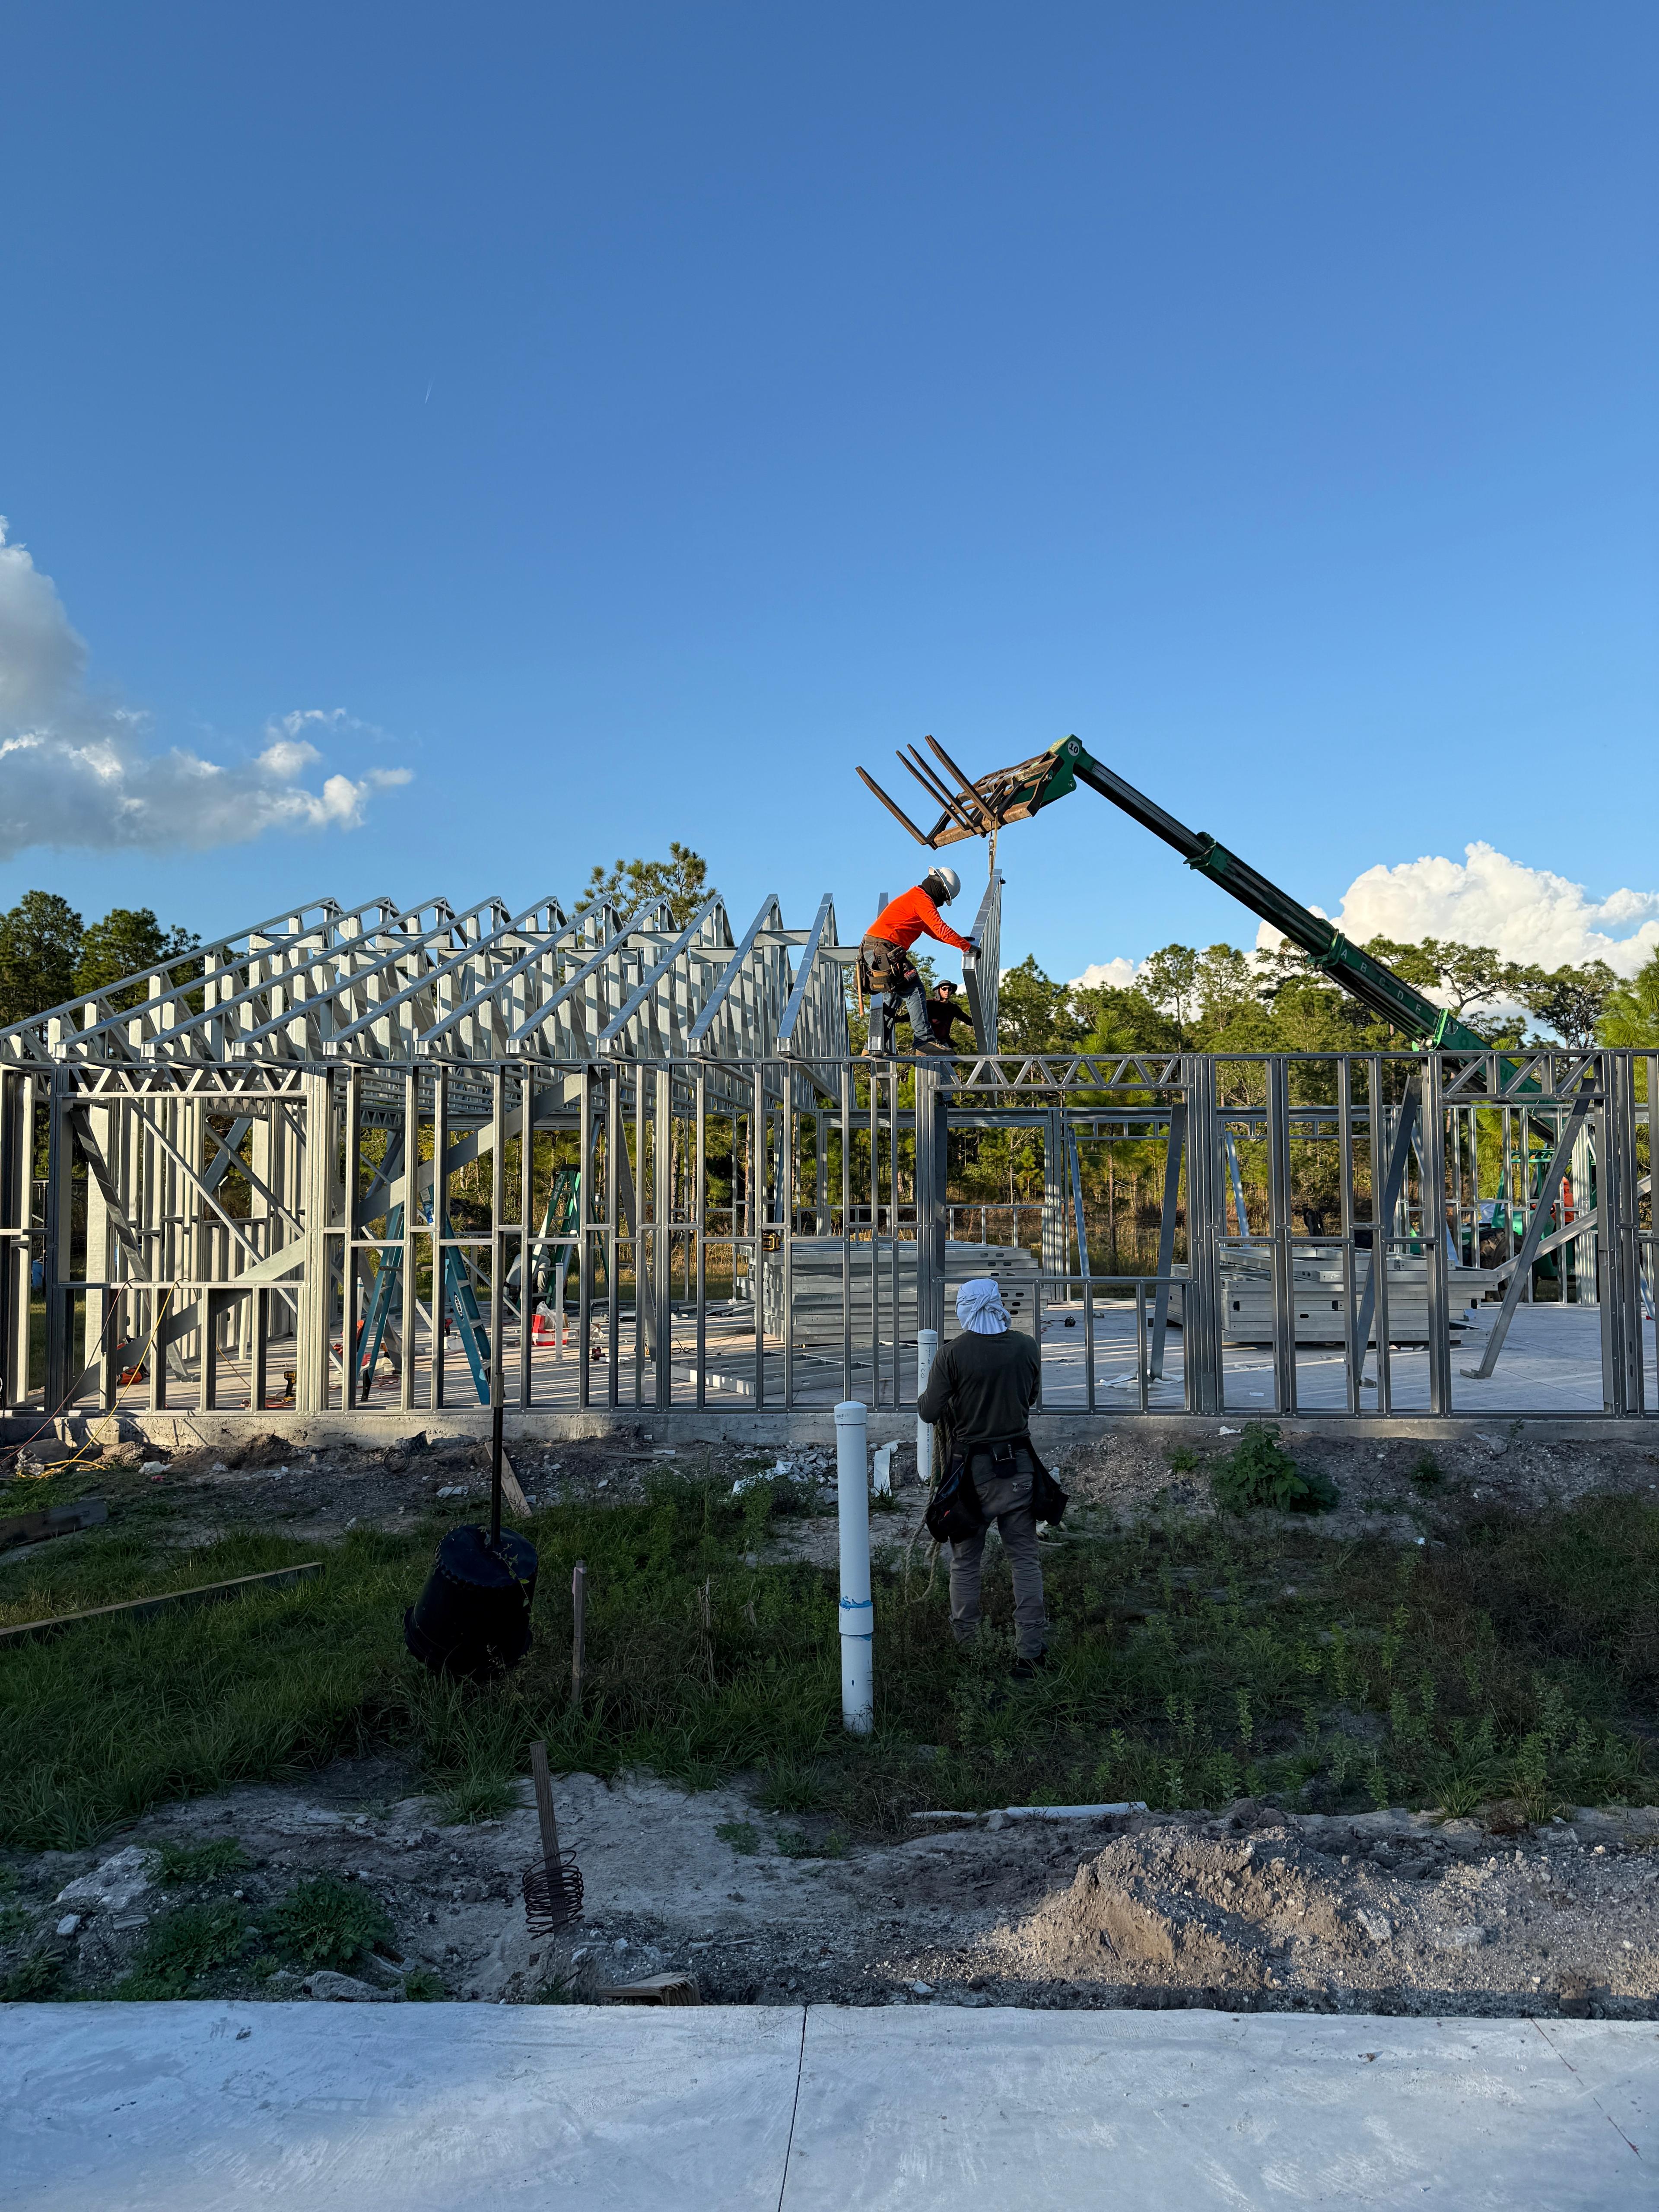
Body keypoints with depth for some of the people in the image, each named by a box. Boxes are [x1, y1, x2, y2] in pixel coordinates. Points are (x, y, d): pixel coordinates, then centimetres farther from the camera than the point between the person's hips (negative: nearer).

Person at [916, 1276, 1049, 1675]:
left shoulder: (953, 1353, -13)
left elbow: (929, 1412, -10)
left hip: (971, 1470, -2)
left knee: (965, 1563, 10)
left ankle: (965, 1647, 17)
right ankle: (1032, 1650, 8)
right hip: (1019, 1465, 2)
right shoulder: (1026, 1346, -3)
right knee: (1025, 1560, 8)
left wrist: (925, 1396, 11)